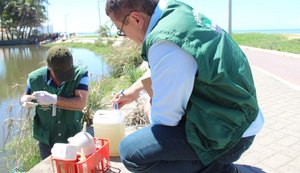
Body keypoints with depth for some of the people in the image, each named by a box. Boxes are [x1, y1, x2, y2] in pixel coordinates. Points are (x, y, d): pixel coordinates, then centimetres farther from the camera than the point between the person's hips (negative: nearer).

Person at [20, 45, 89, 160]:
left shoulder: (80, 75, -20)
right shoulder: (35, 78, -14)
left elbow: (81, 103, -29)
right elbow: (24, 97, 5)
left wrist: (54, 99, -38)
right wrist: (26, 101, -18)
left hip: (73, 138, -1)